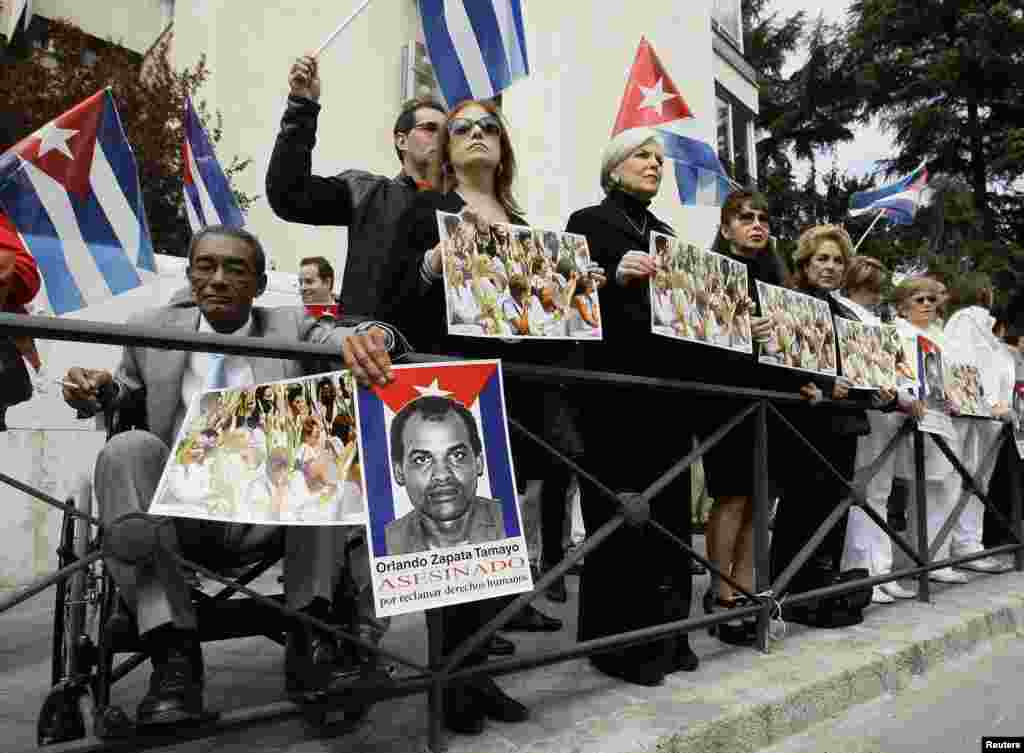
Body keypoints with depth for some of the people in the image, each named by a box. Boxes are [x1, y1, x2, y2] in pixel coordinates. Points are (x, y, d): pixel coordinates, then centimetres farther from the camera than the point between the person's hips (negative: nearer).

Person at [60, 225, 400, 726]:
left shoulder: (289, 329, 8)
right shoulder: (152, 330, 10)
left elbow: (347, 340, -7)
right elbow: (124, 396, 25)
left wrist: (368, 336, -33)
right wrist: (97, 390, 0)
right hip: (178, 513, 1)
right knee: (128, 449, -28)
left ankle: (309, 634, -26)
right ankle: (173, 652, -29)